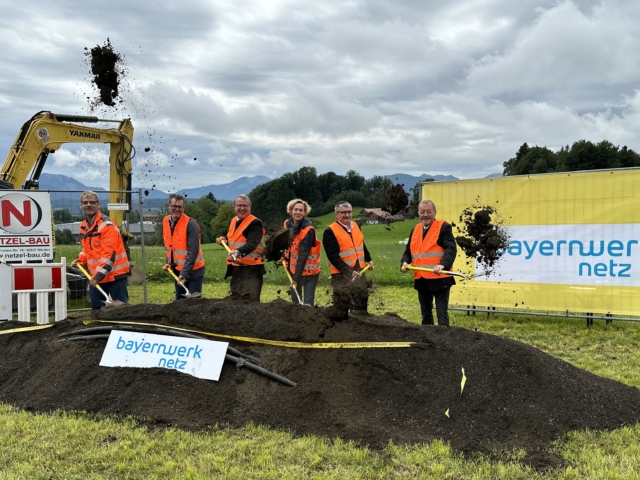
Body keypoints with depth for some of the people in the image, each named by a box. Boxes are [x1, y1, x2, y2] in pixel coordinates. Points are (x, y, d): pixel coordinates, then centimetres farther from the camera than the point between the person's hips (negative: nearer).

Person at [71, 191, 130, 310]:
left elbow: (109, 254, -20)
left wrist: (98, 275, -22)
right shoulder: (83, 226, 11)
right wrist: (80, 259, 7)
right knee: (96, 309, 11)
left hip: (114, 275, -8)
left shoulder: (106, 225, -15)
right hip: (95, 276, 8)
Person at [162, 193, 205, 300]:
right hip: (177, 271, 7)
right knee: (179, 301, 13)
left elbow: (193, 252, -22)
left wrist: (184, 273, -27)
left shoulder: (191, 224, -18)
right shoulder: (166, 221, 3)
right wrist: (169, 262, 5)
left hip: (193, 271, -7)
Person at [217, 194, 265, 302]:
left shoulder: (255, 223, -13)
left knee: (250, 302, -12)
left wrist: (239, 251, -46)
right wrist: (225, 240, 8)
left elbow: (252, 243, -29)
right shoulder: (233, 221, 13)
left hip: (251, 269, -9)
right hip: (236, 268, 9)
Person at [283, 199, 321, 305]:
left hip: (309, 271, -7)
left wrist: (297, 277, -28)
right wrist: (284, 257, 2)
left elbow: (303, 254, -26)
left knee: (308, 302, -8)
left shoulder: (308, 230, -23)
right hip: (294, 269, 7)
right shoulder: (288, 224, -1)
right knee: (294, 300, 16)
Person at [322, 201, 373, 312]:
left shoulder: (356, 226, 8)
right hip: (341, 275, -7)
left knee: (362, 301, 17)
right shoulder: (330, 232, -16)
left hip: (359, 272, 7)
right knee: (342, 306, -4)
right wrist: (349, 271, -28)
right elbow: (333, 257, -22)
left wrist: (368, 259, 31)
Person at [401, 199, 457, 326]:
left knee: (441, 313, -4)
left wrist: (443, 264, -35)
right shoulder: (415, 229, 15)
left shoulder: (444, 227, -5)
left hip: (439, 278, -7)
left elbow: (451, 248, -18)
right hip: (421, 279, 7)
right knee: (425, 313, 16)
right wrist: (405, 262, 0)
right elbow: (408, 251, 22)